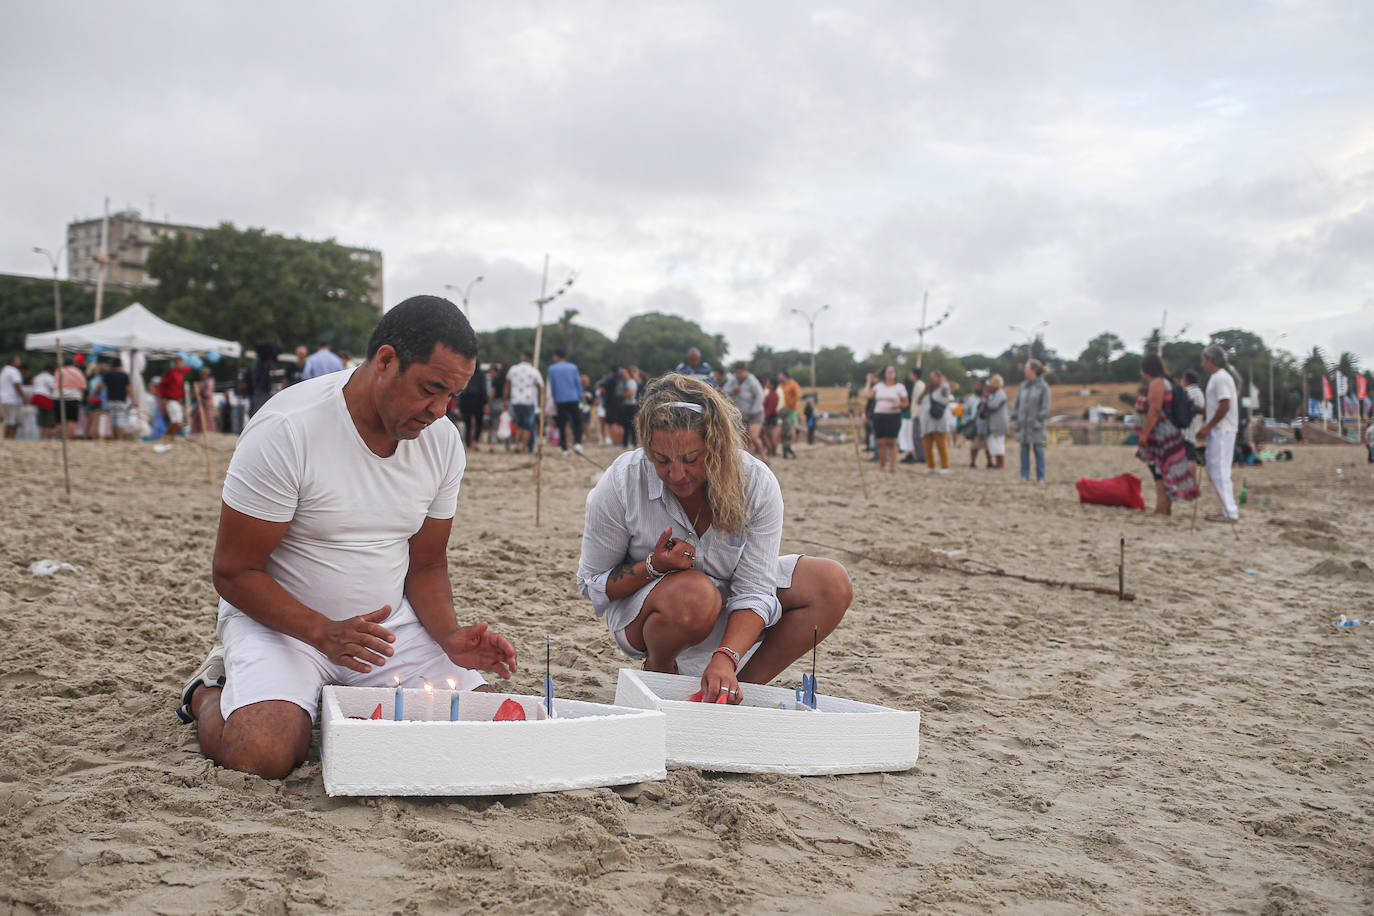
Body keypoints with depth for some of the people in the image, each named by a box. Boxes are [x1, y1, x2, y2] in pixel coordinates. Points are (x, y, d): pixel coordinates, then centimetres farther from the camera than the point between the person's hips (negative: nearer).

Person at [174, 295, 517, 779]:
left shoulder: (442, 441, -2)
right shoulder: (287, 430, -20)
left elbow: (427, 566, 7)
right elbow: (234, 573, -16)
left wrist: (450, 636, -13)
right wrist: (325, 633, -29)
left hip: (388, 625, 5)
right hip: (281, 619, -5)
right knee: (262, 752, -30)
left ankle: (343, 702, 13)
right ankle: (210, 693, 8)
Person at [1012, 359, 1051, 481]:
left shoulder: (1043, 387, -5)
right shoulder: (1023, 386, 11)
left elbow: (1045, 407, -7)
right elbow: (1016, 403, 16)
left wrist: (1038, 420, -13)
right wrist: (1015, 416, 5)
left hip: (1035, 425, -5)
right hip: (1023, 424, 5)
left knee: (1038, 449, 0)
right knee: (1024, 449, 6)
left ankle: (1040, 477, 4)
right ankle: (1025, 475, 12)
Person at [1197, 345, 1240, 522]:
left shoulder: (1221, 378, -14)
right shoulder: (1218, 377, 19)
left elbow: (1225, 406, -21)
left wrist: (1208, 427, -17)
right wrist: (1207, 426, 17)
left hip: (1222, 431, -10)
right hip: (1217, 430, 10)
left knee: (1219, 472, -8)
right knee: (1214, 470, 13)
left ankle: (1229, 513, -6)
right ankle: (1231, 507, 18)